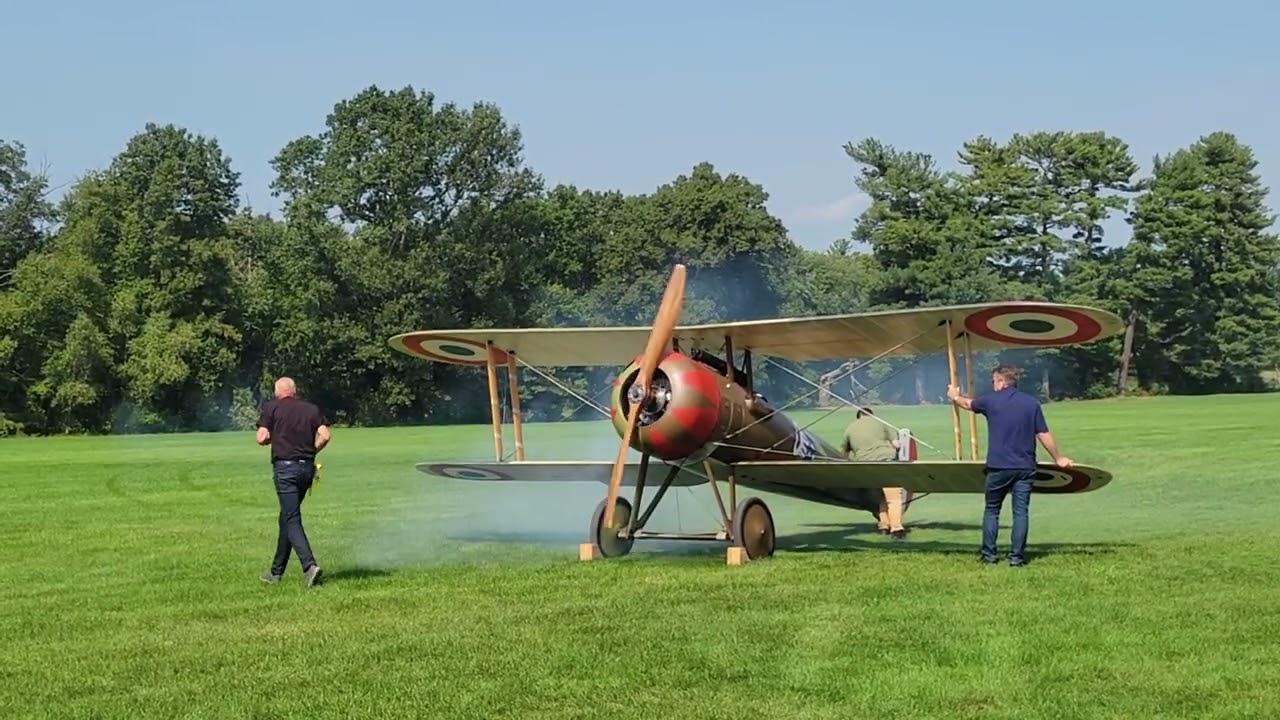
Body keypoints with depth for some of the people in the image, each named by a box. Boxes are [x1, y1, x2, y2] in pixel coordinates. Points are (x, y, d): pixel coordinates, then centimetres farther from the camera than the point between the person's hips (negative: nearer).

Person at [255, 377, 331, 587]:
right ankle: (277, 571, 24)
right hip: (307, 467, 5)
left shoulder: (271, 408, 1)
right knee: (287, 517, 16)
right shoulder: (311, 409, 10)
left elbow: (262, 438, -6)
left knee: (292, 520, -6)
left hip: (284, 466, -5)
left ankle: (309, 565, -24)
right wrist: (311, 451, 13)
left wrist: (274, 437, 15)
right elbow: (324, 436, -2)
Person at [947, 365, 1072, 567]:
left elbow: (969, 404, 21)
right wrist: (1058, 458, 14)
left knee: (992, 510, 13)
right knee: (1020, 512, 2)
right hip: (1025, 467, 1)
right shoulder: (1031, 403, 1)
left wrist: (955, 397, 43)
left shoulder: (991, 400, 0)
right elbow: (1044, 435, 2)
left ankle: (988, 553, 12)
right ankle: (1016, 556, -1)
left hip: (998, 467, -1)